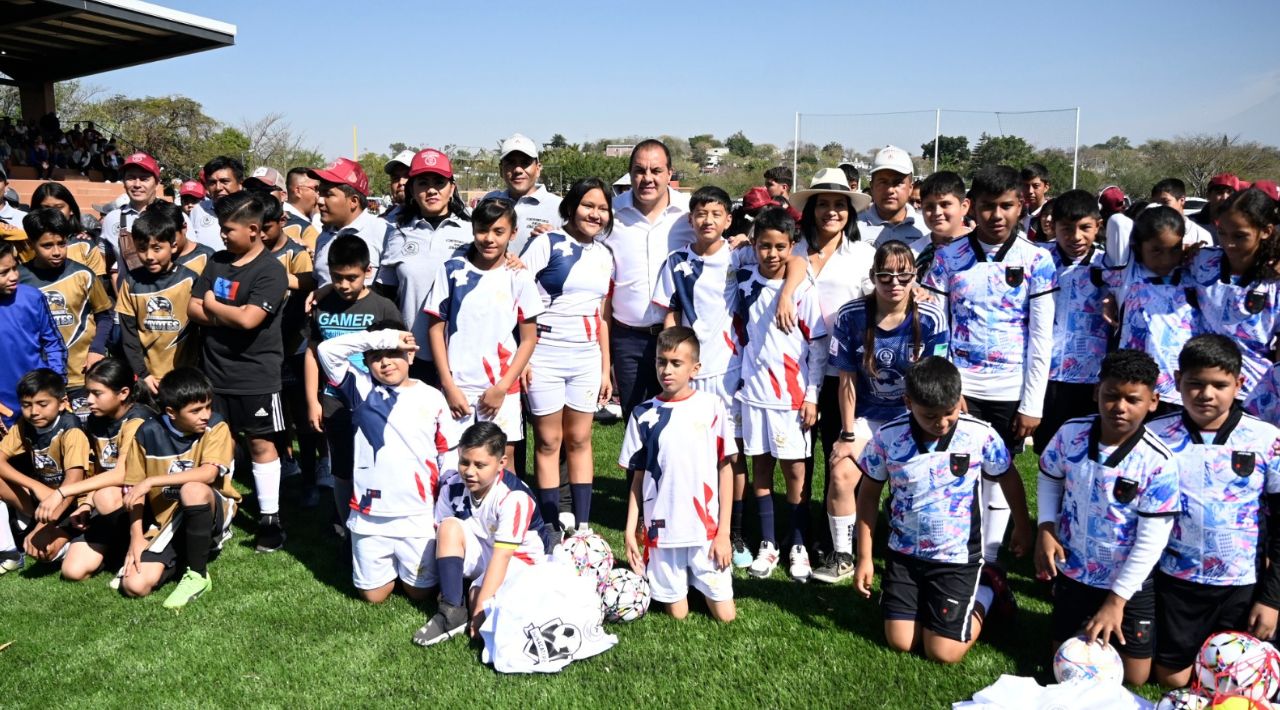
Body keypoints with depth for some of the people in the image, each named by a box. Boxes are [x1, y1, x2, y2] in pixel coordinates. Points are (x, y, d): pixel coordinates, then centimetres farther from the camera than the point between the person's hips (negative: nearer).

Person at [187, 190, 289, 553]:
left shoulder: (271, 270, -13)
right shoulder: (217, 261, 7)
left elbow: (248, 319, -22)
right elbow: (192, 309, 5)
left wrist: (212, 305, -5)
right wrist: (229, 316, -12)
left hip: (256, 376, -6)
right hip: (215, 372, 6)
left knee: (261, 443, 4)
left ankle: (269, 517, 13)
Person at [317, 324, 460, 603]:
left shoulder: (432, 397, 0)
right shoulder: (362, 389, 1)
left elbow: (449, 454, 4)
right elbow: (327, 349, -11)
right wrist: (380, 338, -16)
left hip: (419, 515, 0)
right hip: (369, 515, 1)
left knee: (418, 592, 11)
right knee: (372, 595, 11)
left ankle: (406, 560, 40)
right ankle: (390, 563, 40)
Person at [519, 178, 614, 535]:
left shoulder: (604, 255, 11)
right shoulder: (547, 243, -6)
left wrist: (606, 369, 13)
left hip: (587, 357, 5)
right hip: (545, 355, -4)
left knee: (580, 439, 10)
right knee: (548, 441, 4)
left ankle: (583, 525, 17)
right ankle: (551, 528, 13)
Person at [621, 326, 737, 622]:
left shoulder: (712, 407, -5)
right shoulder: (644, 415, -1)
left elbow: (725, 469, -1)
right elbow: (638, 478, 5)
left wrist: (723, 531, -4)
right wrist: (630, 531, 0)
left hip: (707, 529, 0)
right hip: (662, 530, 1)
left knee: (725, 615, 5)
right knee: (677, 614, 9)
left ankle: (697, 580, 32)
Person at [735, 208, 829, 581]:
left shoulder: (804, 291, -6)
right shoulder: (743, 280, 2)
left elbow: (818, 346, -3)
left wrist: (812, 396, -6)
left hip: (792, 394, -2)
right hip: (754, 391, 3)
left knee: (794, 469, 3)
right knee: (760, 467, 9)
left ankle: (798, 545, 17)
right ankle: (767, 543, 19)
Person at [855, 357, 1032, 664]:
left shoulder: (980, 435, -17)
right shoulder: (887, 437, -15)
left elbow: (1008, 477, 3)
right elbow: (869, 494, -1)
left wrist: (1022, 527, 17)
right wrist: (864, 556, -1)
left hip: (958, 558, -2)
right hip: (904, 554, 2)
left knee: (942, 653, -2)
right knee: (900, 644, 3)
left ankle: (984, 594, 24)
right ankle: (926, 599, 32)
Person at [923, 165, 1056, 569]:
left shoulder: (1036, 260, -1)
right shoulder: (949, 256, 1)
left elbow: (1041, 339, -2)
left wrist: (1032, 404, -5)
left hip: (1011, 393, 0)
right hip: (959, 387, 0)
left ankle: (988, 562, 24)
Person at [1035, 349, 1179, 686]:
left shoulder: (1159, 463, -24)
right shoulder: (1070, 434, -15)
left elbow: (1151, 541, -21)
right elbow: (1049, 478, 6)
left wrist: (1116, 600, -19)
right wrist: (1046, 529, -9)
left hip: (1130, 583, -2)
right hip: (1072, 572, 3)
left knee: (1134, 677, 10)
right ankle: (1085, 621, 44)